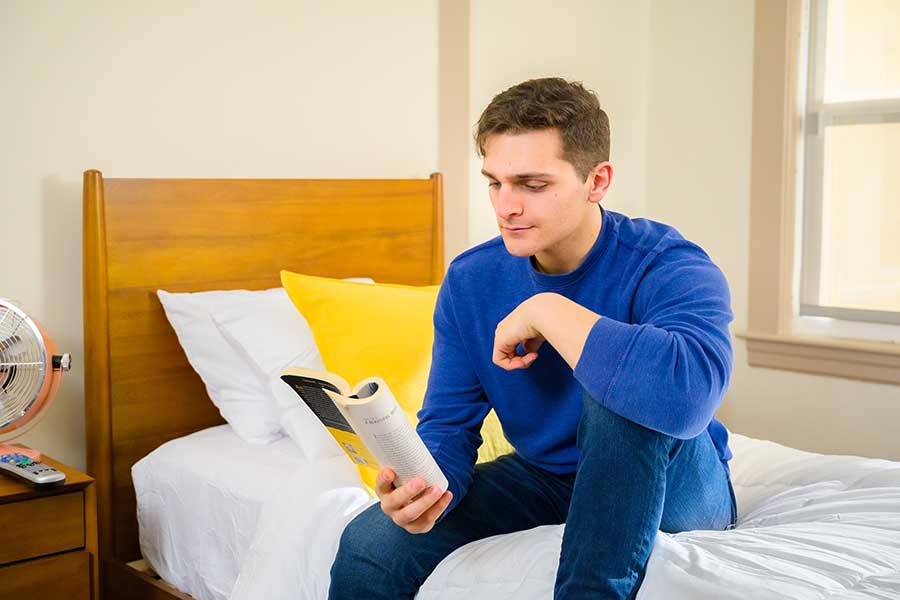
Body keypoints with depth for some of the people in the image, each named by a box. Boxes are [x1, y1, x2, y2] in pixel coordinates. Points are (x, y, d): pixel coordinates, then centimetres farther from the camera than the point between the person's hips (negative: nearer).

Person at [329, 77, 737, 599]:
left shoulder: (670, 267, -25)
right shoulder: (471, 280, -8)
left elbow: (688, 393, -48)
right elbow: (448, 424, -7)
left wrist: (546, 310, -35)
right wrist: (430, 484, -31)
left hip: (674, 490, -3)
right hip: (546, 479, 4)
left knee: (622, 390, -37)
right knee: (369, 546, -16)